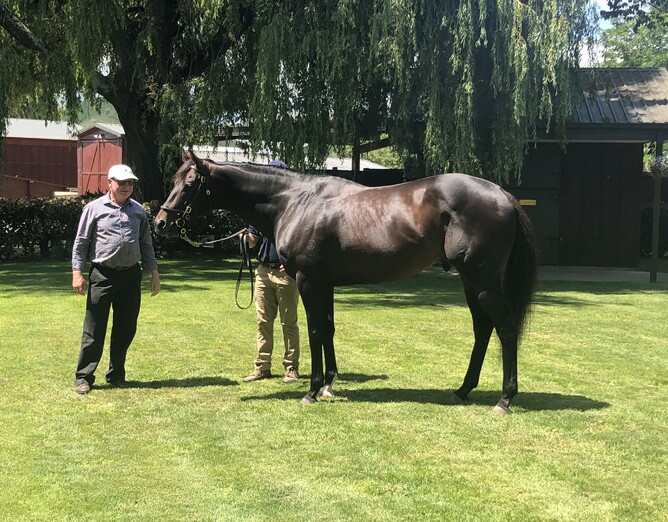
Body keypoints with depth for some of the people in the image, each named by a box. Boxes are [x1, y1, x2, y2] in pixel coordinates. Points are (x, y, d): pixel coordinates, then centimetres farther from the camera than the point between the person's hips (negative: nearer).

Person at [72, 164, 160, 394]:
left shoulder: (138, 210, 11)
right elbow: (81, 242, 0)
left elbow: (146, 243, 15)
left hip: (131, 275, 4)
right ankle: (84, 377, 7)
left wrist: (154, 272, 10)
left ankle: (116, 374, 21)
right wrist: (77, 272, -8)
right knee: (94, 329, -1)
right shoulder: (94, 208, 0)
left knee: (126, 329, 8)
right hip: (103, 275, -4)